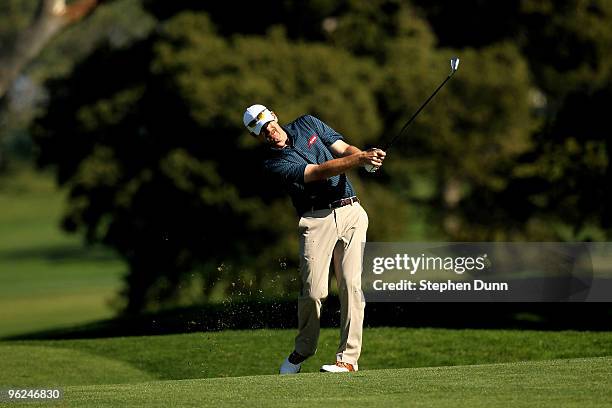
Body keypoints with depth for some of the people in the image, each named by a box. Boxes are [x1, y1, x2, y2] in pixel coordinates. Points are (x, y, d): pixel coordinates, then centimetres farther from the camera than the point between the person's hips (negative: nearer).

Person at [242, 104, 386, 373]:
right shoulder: (274, 164, -4)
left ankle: (348, 357, -5)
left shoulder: (307, 124, 13)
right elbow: (320, 171, -14)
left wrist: (366, 155, -13)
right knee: (314, 290, -12)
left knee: (351, 286, -7)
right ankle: (303, 349, 14)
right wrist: (360, 160, -23)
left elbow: (343, 149, 9)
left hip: (351, 212, 4)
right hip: (316, 219, -4)